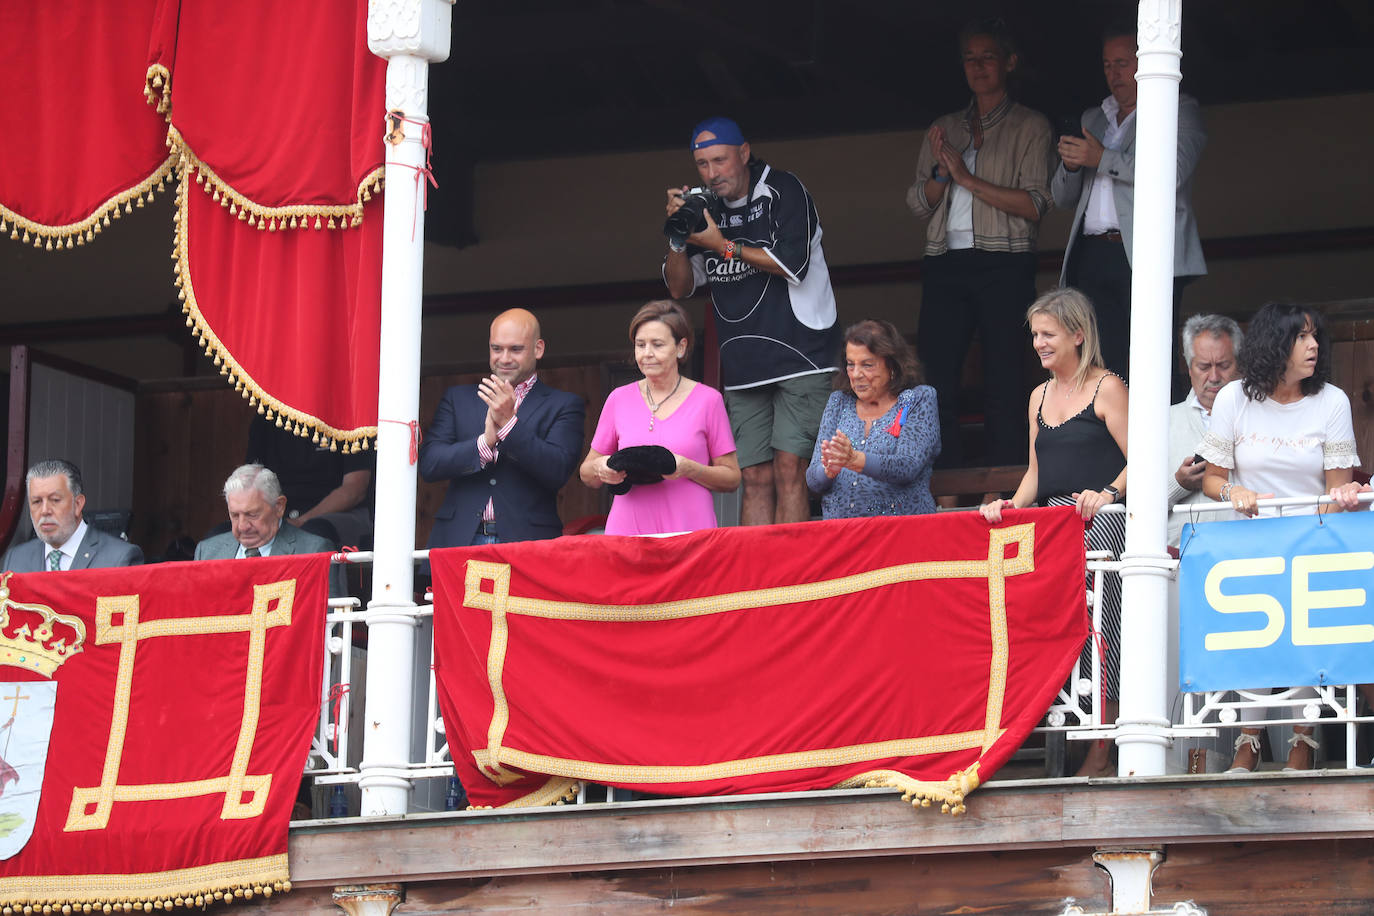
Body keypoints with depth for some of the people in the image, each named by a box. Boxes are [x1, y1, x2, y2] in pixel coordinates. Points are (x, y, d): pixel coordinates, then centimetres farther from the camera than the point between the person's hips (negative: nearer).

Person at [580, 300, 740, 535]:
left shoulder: (707, 400, 5)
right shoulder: (619, 399, 11)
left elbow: (732, 478, 5)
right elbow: (587, 475, 17)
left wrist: (689, 469, -12)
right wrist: (600, 469, -6)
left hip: (688, 529, -2)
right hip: (627, 529, 2)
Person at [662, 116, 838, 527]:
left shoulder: (782, 192, -1)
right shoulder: (706, 210, 14)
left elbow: (793, 264, -12)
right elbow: (679, 288, 17)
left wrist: (724, 246, -11)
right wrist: (678, 237, 0)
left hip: (798, 351, -5)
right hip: (745, 367, 5)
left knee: (788, 467, -15)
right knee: (756, 477, -1)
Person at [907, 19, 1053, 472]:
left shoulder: (1029, 126, 7)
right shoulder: (944, 130, 21)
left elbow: (1034, 205, -4)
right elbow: (919, 204, 15)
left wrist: (967, 178, -9)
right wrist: (940, 172, -4)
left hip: (1004, 264, -4)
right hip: (946, 263, 4)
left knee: (1003, 386, -7)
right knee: (934, 378, -6)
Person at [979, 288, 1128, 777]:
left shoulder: (1106, 389, 2)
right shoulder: (1040, 397, 22)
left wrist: (1109, 494, -20)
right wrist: (1012, 506, 5)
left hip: (1098, 520, -6)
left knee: (1100, 624, -15)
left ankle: (1101, 750, -15)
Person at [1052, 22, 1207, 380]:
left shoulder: (1179, 110, 9)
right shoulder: (1093, 119, 27)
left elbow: (1174, 171, -8)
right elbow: (1062, 197, 25)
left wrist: (1102, 159, -12)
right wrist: (1070, 164, 2)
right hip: (1092, 256, 5)